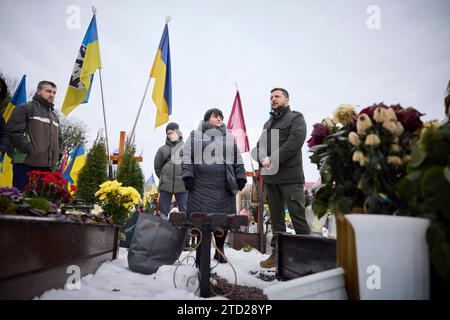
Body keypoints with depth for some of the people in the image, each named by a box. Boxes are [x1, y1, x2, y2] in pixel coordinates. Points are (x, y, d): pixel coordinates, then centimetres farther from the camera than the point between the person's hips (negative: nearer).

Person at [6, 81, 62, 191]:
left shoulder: (54, 116, 25)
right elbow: (13, 131, -10)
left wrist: (58, 153, 13)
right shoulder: (25, 108, 2)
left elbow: (59, 137, 30)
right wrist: (30, 149, -14)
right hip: (26, 164, -6)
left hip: (47, 166, 7)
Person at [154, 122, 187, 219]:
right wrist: (163, 177, 11)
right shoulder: (162, 149, 8)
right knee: (164, 212, 8)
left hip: (182, 186, -1)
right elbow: (157, 167, 17)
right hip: (165, 186, 2)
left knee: (184, 211, 4)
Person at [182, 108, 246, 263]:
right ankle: (201, 253, 13)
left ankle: (219, 250, 25)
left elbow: (238, 160, 14)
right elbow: (187, 157, 3)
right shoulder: (195, 136, 9)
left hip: (224, 188, 3)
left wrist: (240, 178, 5)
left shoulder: (230, 139, 18)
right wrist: (188, 175, -8)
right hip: (201, 186, -3)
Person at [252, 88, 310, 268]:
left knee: (298, 216, -5)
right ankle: (277, 253, 19)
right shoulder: (268, 124, 24)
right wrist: (263, 158, -9)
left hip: (290, 176, -6)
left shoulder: (295, 118, 4)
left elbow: (294, 142, -12)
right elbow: (259, 146, 13)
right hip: (270, 177, 6)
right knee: (276, 217, 10)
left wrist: (274, 160, -17)